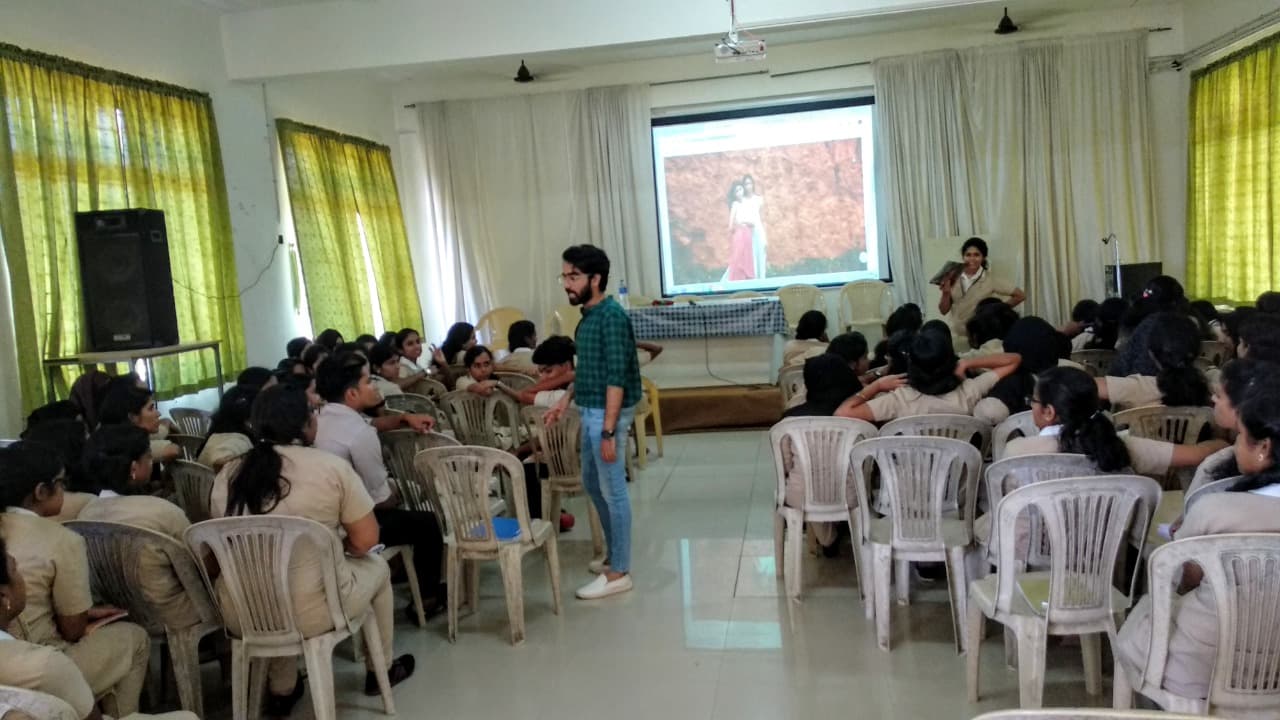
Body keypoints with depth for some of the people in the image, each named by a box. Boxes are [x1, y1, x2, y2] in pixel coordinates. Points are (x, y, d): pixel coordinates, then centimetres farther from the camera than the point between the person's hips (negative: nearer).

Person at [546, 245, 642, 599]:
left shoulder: (611, 316, -19)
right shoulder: (589, 315, 10)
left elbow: (616, 378, -23)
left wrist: (609, 431, -25)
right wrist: (566, 398, 16)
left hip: (607, 414, -10)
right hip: (591, 411, 10)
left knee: (613, 491, 0)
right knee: (592, 484, 19)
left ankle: (619, 572, 11)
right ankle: (615, 555, 34)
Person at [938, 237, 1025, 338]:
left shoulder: (990, 280, -8)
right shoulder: (954, 278, -2)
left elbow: (1020, 295, -4)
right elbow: (943, 311, 1)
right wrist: (946, 293, -15)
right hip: (956, 335, 3)